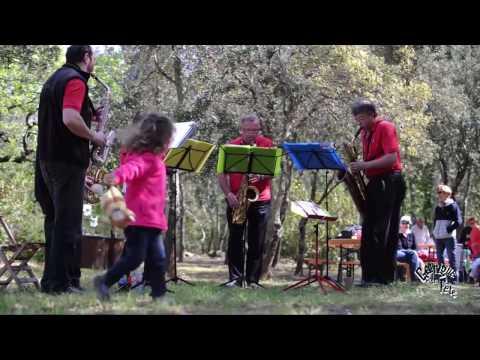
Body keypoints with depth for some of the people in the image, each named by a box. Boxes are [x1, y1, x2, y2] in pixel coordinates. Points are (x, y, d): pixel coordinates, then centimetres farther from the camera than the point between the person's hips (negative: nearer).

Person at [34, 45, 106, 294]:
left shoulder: (55, 79, 18)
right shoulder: (76, 80, -12)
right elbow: (70, 119, -26)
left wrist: (89, 116, 17)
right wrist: (93, 136, -11)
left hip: (48, 158, 9)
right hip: (68, 160, -9)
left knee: (55, 221, 14)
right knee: (68, 223, -6)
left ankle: (51, 280, 16)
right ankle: (62, 283, -6)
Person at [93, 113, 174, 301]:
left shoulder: (153, 158, 16)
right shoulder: (146, 159, -16)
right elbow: (132, 167, -37)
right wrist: (118, 176, -57)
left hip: (151, 221, 10)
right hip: (140, 219, -10)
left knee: (157, 259, 11)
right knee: (134, 257, -8)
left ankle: (159, 294, 15)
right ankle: (104, 282, 5)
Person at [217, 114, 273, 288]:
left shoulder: (267, 145, 3)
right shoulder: (231, 146, 3)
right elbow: (222, 173, 1)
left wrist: (260, 176, -19)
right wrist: (228, 194, -12)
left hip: (260, 200, 0)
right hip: (236, 200, 0)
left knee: (257, 242, 1)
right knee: (235, 239, 0)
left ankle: (253, 279, 6)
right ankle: (235, 278, 3)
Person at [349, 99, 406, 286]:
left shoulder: (385, 127, -9)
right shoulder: (365, 133, 17)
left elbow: (392, 157, -19)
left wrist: (365, 165, -20)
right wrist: (359, 166, 5)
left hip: (389, 183, -9)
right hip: (374, 184, 9)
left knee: (385, 232, -9)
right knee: (369, 230, 6)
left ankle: (384, 276, -9)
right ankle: (369, 275, 7)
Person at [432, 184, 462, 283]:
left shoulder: (453, 206, -3)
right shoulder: (438, 208, 16)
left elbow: (458, 221, -9)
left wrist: (448, 230, -14)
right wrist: (435, 232, 11)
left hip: (449, 236, -7)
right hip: (438, 237, 7)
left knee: (451, 256, -8)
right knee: (439, 256, 8)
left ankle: (453, 277, -8)